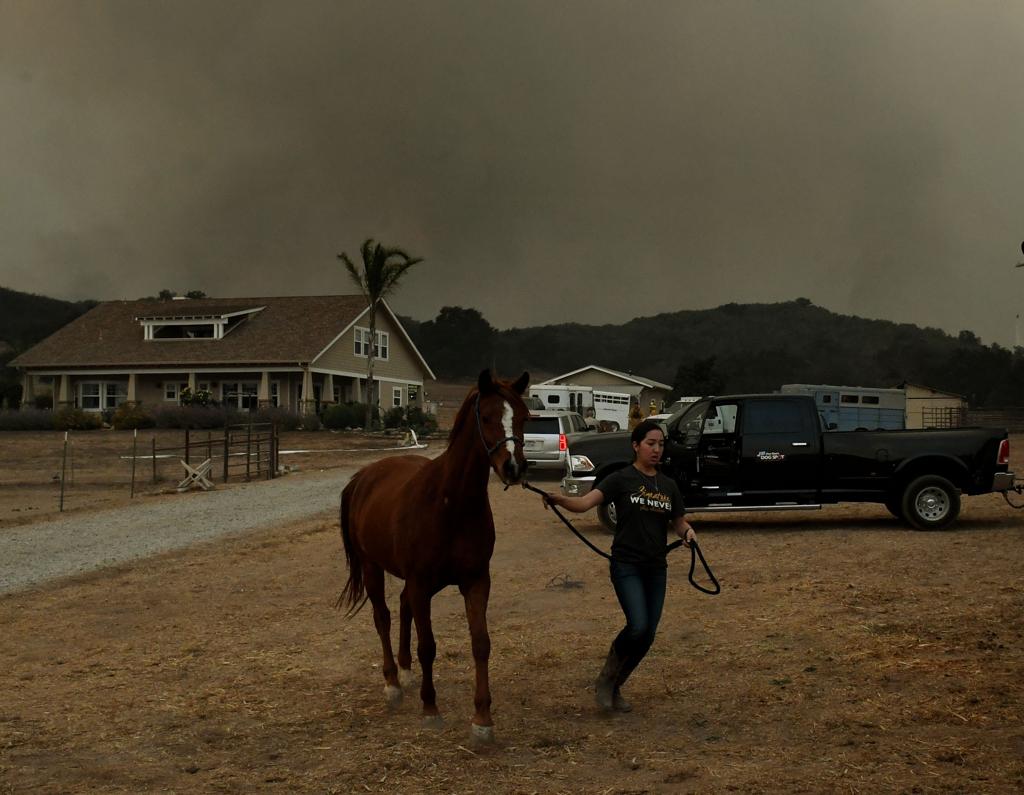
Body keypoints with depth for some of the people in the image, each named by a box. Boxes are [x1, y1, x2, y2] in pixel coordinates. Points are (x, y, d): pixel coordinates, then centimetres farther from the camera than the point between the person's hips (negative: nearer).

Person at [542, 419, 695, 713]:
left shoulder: (669, 486, 10)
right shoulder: (621, 479, -6)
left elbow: (678, 522, 19)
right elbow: (584, 502, -19)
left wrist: (687, 532, -6)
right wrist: (559, 499, -39)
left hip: (656, 568, 5)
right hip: (626, 565, -5)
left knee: (647, 637, 4)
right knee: (638, 626, -20)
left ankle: (615, 687, 23)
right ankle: (606, 677, 5)